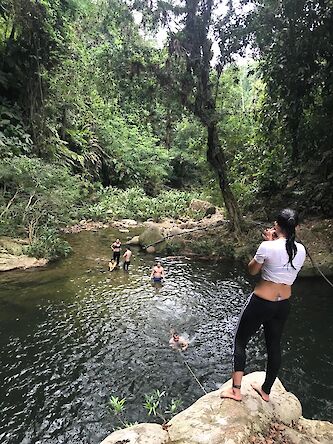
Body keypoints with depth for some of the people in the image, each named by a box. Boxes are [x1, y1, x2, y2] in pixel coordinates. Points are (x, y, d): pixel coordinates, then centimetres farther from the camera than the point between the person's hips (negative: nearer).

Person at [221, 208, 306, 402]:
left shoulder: (267, 247, -21)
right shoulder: (301, 250, -4)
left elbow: (252, 270, -5)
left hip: (261, 303, -6)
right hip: (284, 305, 6)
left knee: (240, 342, 13)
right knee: (274, 346, 21)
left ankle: (236, 390, 19)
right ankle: (266, 391, 40)